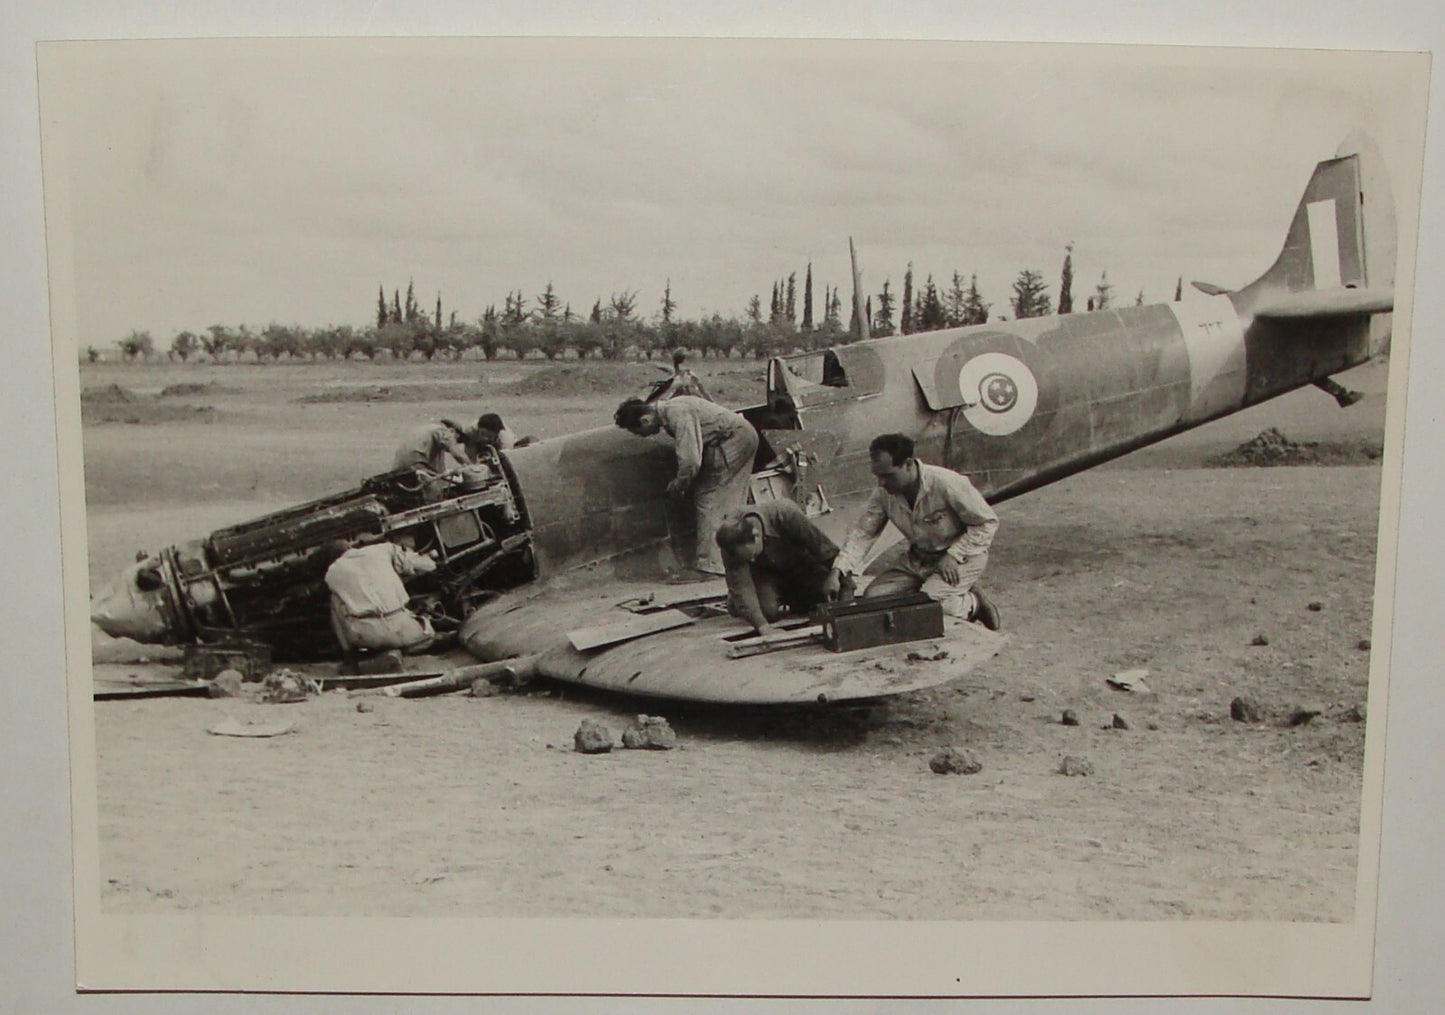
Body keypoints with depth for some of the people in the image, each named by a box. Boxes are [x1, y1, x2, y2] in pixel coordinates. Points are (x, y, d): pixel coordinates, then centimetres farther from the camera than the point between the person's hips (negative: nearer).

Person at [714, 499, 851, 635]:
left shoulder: (786, 513, -41)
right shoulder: (730, 536, -35)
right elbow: (740, 586, -35)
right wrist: (762, 626, -44)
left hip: (800, 562, 1)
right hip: (765, 571, -1)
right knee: (768, 610, -27)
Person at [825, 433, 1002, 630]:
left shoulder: (946, 484, -26)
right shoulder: (884, 493, -10)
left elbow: (988, 523, -17)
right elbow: (862, 533, -9)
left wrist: (953, 555, -24)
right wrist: (837, 571, -23)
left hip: (961, 556, -7)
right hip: (918, 558, 7)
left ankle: (972, 603, 4)